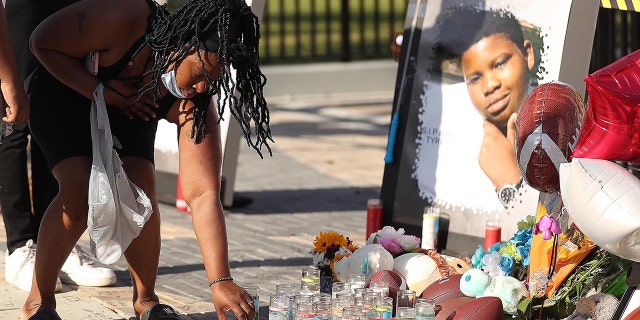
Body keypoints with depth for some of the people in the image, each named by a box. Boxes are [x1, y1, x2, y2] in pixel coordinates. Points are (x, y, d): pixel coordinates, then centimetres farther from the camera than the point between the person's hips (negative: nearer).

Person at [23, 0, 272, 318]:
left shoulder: (196, 104, -29)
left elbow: (204, 195, -32)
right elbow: (43, 42, -25)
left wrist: (221, 281, -40)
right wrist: (105, 92, -34)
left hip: (128, 113, 3)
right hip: (63, 96, -3)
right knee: (81, 190, -24)